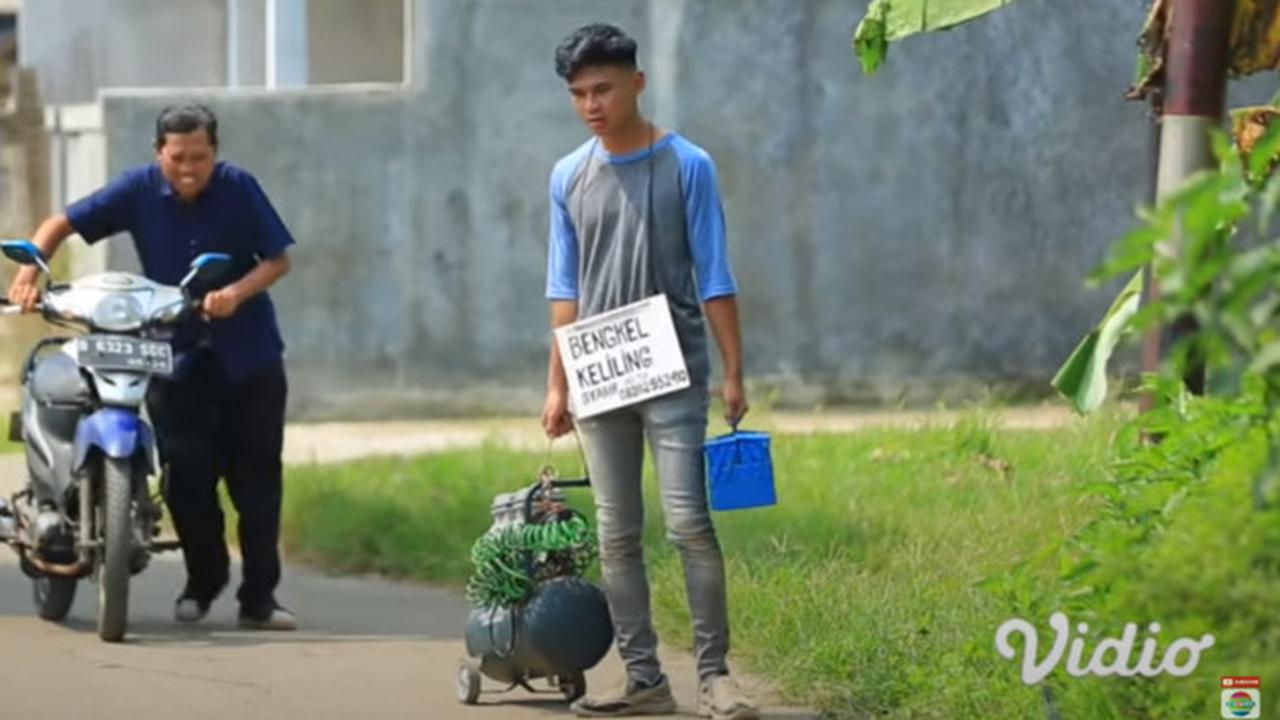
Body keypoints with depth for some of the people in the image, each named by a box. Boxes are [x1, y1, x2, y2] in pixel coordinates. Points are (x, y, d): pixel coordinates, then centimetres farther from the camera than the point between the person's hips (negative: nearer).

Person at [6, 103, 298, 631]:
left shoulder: (238, 190, -9)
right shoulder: (139, 190, -6)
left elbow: (278, 258, -5)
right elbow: (62, 225, -3)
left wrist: (238, 292, -24)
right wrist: (29, 272, -20)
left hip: (248, 353, -1)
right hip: (174, 352, 1)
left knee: (256, 477, 0)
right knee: (186, 475, -4)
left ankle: (259, 596, 6)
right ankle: (203, 578, 19)